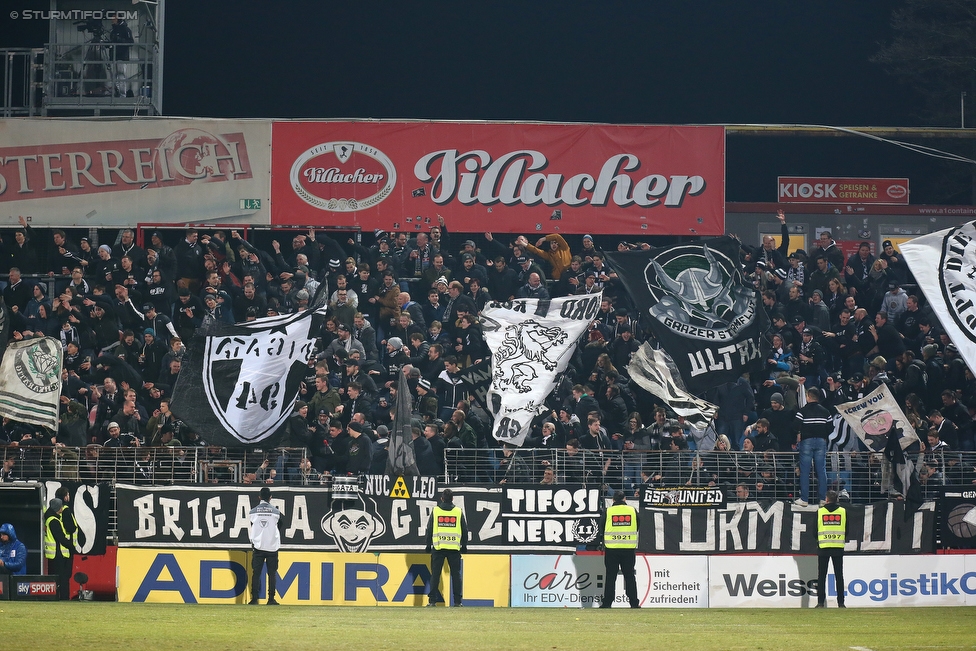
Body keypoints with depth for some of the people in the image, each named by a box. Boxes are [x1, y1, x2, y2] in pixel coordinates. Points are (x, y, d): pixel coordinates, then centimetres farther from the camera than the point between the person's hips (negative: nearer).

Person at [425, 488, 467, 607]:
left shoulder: (435, 511, 3)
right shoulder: (458, 512, 4)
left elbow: (429, 529, 4)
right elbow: (464, 530, 7)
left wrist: (429, 545, 12)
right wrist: (464, 546, 17)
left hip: (438, 547, 0)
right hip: (454, 548, 0)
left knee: (435, 574, 2)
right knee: (456, 574, 5)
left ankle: (432, 600, -2)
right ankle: (457, 601, 2)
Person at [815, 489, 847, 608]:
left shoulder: (819, 512, 1)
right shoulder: (843, 511, 3)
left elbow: (814, 529, 4)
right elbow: (847, 529, 8)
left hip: (823, 547, -1)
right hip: (838, 547, 1)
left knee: (821, 576, 3)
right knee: (839, 575, 4)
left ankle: (821, 602, -2)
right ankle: (841, 603, 1)